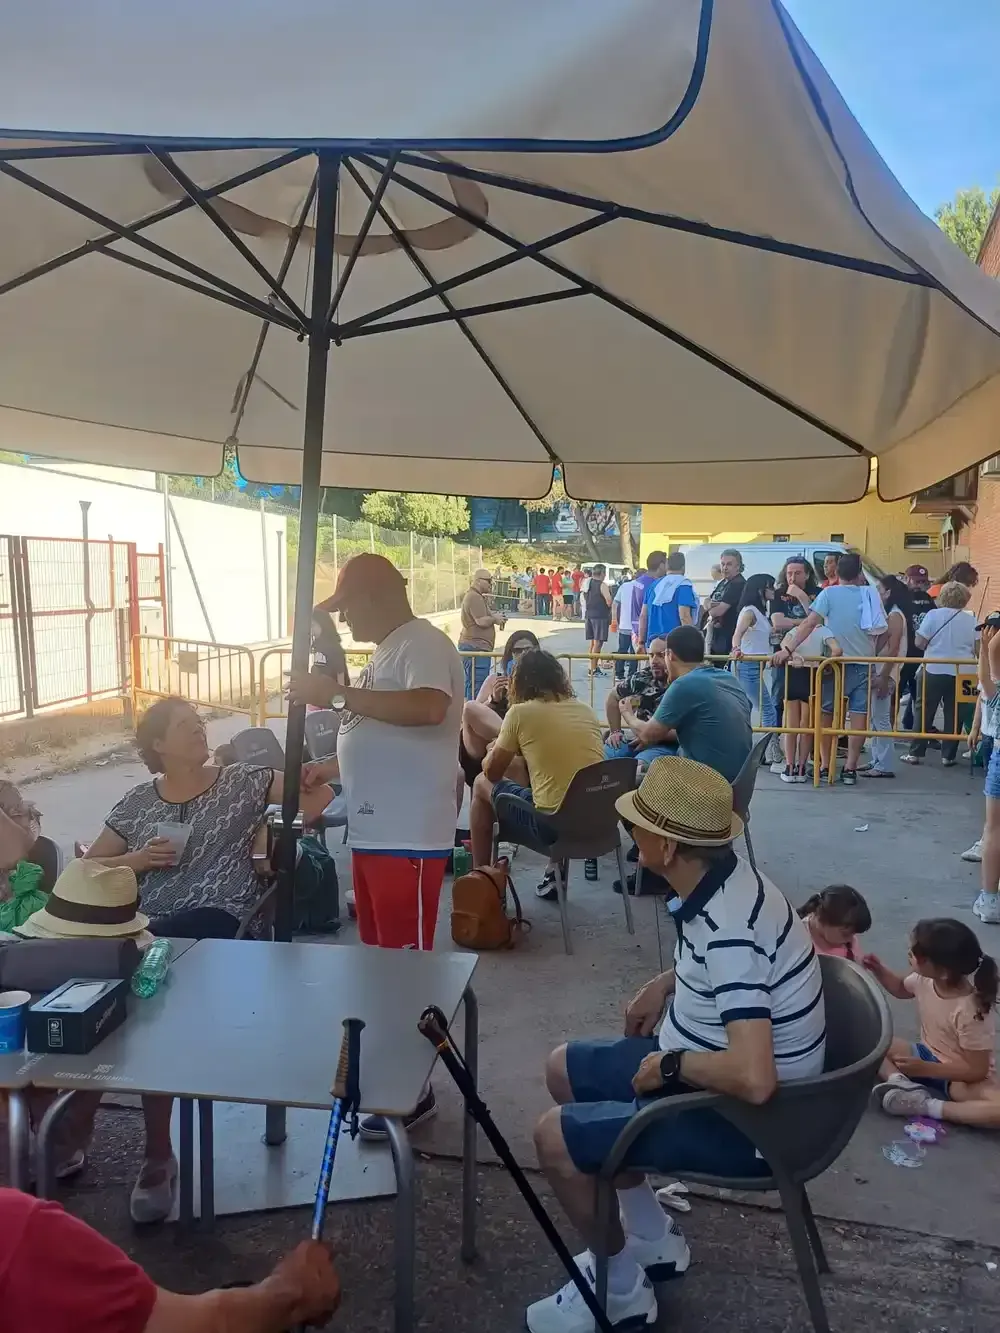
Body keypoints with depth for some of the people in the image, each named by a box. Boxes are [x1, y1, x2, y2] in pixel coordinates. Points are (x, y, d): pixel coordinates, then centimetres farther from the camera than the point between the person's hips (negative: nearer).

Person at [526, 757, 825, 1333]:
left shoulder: (729, 928, -33)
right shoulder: (724, 881, -5)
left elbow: (754, 1079, -40)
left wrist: (670, 1065, -24)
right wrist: (668, 983, 6)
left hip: (746, 1118, -9)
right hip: (705, 1073, 9)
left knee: (555, 1137, -10)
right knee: (566, 1069, 16)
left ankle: (622, 1287, 15)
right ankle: (652, 1238, 27)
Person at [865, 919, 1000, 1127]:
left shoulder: (971, 1011, -30)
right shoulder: (925, 979, -12)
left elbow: (977, 1070, -24)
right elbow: (901, 989, 14)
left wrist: (925, 1069, -27)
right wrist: (879, 969, -3)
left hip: (960, 1076, -6)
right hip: (927, 1055, 6)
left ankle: (928, 1106, -25)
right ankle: (899, 1081, -25)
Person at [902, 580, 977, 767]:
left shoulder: (933, 614, -6)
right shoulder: (971, 620, 1)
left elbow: (919, 643, -8)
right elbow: (977, 649, 0)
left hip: (933, 671, -1)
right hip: (960, 673, 2)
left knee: (924, 712, 7)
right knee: (954, 715, 8)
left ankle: (915, 753, 8)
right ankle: (948, 756, 10)